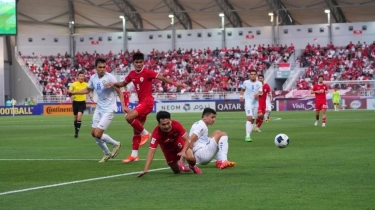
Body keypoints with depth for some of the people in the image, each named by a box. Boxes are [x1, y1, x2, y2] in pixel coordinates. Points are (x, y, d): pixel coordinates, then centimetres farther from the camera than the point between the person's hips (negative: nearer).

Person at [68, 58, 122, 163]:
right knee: (93, 133, 7)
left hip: (109, 109, -7)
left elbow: (119, 91, -13)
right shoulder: (93, 78, 0)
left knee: (98, 134, -13)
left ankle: (116, 144, 13)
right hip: (99, 108, 7)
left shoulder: (109, 77, -18)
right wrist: (73, 92, 13)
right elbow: (87, 90, 20)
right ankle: (107, 154, 25)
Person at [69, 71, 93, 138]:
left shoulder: (86, 85, 1)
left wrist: (91, 97, -3)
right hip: (75, 102, 1)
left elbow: (89, 92, 15)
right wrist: (71, 96, -20)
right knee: (75, 117, 10)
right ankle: (75, 129, 29)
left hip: (82, 102, -1)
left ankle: (77, 131, -16)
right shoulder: (74, 84, -3)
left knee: (79, 115, -19)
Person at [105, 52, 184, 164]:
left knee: (129, 117, -25)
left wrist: (175, 84, -26)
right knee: (136, 130, 9)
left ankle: (145, 133, -5)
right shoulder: (132, 74, 8)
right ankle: (134, 155, 15)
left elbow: (162, 78, -15)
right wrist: (114, 84, 5)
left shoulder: (147, 72, -12)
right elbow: (123, 83, 23)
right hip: (141, 102, 7)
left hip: (147, 102, -7)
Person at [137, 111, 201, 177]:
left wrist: (184, 152, -48)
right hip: (168, 149, 0)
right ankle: (180, 165, 46)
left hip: (179, 144, 0)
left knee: (190, 158, -26)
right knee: (176, 171, 8)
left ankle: (193, 166, 12)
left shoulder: (176, 125, -35)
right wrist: (145, 170, -50)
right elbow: (151, 152, -41)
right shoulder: (156, 134, -38)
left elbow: (186, 139, -27)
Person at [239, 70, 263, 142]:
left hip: (255, 102, 3)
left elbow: (260, 92, -8)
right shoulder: (246, 82, 1)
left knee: (252, 120, 9)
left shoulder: (259, 83, 2)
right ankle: (247, 136, -24)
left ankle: (248, 135, 22)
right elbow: (242, 90, 17)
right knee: (249, 118, -20)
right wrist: (241, 96, 2)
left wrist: (258, 94, -29)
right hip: (248, 102, -3)